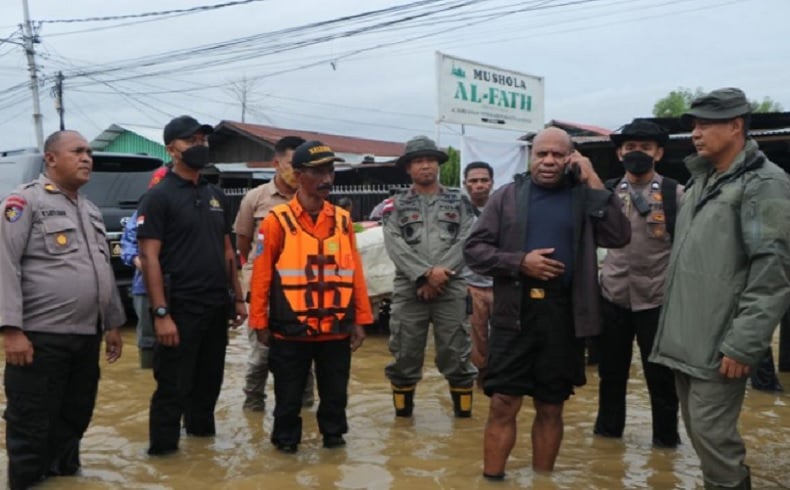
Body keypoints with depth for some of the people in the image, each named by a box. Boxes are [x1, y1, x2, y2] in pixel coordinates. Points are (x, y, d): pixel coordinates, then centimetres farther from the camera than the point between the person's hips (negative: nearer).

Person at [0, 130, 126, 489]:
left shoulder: (91, 210, 18)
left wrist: (112, 324, 19)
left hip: (86, 337, 7)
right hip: (41, 337, -7)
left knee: (75, 418, 16)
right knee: (31, 425, 4)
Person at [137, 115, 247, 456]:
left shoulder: (216, 196, 13)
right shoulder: (159, 197, -8)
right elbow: (149, 258, -14)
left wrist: (237, 298, 13)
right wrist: (161, 313, -20)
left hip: (217, 306, 7)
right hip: (180, 308, -6)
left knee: (210, 379, 16)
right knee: (173, 387, 0)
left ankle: (202, 433, 33)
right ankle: (163, 450, 13)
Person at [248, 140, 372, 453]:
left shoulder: (343, 220, 5)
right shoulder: (278, 220, -6)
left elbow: (355, 273, 7)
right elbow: (261, 275, -4)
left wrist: (360, 319, 6)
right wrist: (260, 323, -4)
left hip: (336, 329, 3)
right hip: (291, 330, -3)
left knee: (335, 392, 15)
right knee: (289, 394, 10)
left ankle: (333, 433, 35)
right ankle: (286, 438, 29)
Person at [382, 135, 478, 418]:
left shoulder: (459, 202, 10)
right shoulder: (396, 206, 9)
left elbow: (465, 242, -2)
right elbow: (395, 246, -4)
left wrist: (441, 273, -13)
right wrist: (426, 273, -15)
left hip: (451, 289, 0)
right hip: (408, 289, 0)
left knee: (455, 351, 4)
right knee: (405, 351, 5)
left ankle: (463, 406, 18)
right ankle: (403, 407, 20)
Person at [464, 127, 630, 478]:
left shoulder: (585, 196, 5)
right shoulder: (508, 195, 4)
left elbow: (618, 237, -10)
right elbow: (474, 249, 1)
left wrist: (593, 181, -9)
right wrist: (520, 262, -13)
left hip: (563, 316, 1)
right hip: (515, 313, 0)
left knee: (550, 408, 12)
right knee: (503, 405, 2)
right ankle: (492, 477, 15)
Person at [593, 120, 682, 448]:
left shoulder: (675, 193, -1)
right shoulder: (607, 191, 4)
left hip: (657, 298, -2)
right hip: (612, 296, 2)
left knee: (661, 373, 7)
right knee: (611, 370, 13)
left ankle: (666, 435, 26)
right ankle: (608, 428, 31)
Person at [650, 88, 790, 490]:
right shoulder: (701, 180, 16)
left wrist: (743, 344, -20)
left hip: (720, 343, -8)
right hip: (686, 338, 8)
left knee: (711, 431, -6)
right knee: (697, 428, 14)